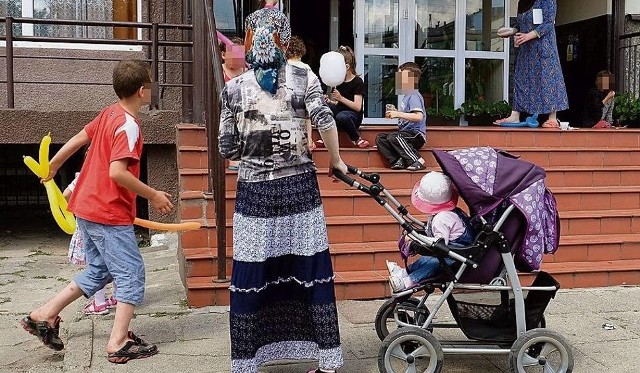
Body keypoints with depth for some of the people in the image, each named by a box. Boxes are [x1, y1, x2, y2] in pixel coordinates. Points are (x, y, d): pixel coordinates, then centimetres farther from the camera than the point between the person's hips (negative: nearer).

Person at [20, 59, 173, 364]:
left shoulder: (108, 113, 7)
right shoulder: (128, 125, -19)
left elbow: (78, 139, 17)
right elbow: (117, 172, -27)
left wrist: (52, 166, 32)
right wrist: (153, 196, -18)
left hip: (86, 208, 9)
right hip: (109, 214, -9)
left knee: (98, 271, 20)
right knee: (131, 273, 1)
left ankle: (43, 316, 23)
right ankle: (119, 343, 4)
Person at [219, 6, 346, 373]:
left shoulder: (234, 88, 2)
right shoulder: (304, 77, 0)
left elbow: (227, 149, 3)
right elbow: (325, 122, -13)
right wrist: (336, 160, 3)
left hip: (255, 192, 0)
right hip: (299, 188, 0)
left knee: (251, 277, 6)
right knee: (311, 271, 8)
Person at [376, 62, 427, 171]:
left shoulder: (414, 96, -12)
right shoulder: (407, 96, 18)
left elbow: (418, 117, -27)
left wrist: (398, 114, -24)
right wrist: (395, 112, 8)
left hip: (416, 134, -10)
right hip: (407, 133, 10)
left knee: (393, 137, -32)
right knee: (380, 138, -1)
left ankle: (417, 160, -22)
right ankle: (398, 161, -15)